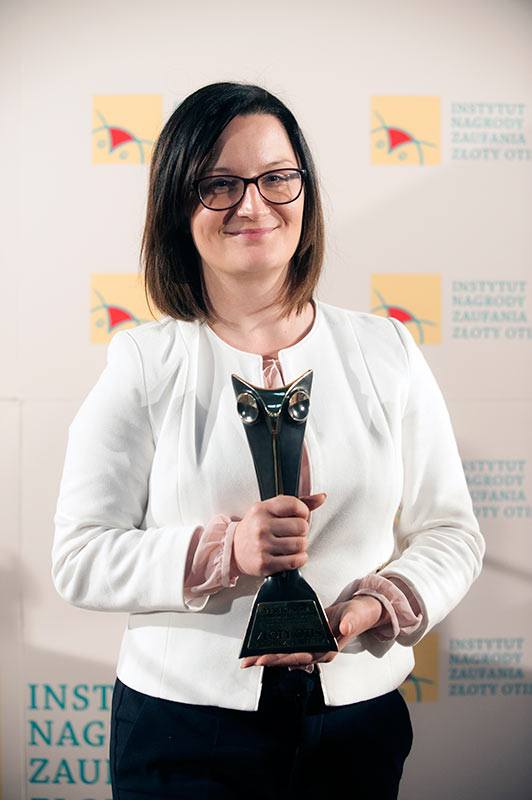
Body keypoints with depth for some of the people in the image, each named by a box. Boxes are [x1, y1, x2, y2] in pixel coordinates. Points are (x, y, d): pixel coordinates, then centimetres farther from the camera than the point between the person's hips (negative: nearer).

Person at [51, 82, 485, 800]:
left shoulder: (387, 352, 1)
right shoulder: (143, 362, -5)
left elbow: (450, 532, 2)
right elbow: (79, 559, -8)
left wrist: (375, 603, -17)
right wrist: (224, 551, -23)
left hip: (360, 721, 2)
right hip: (183, 728, -2)